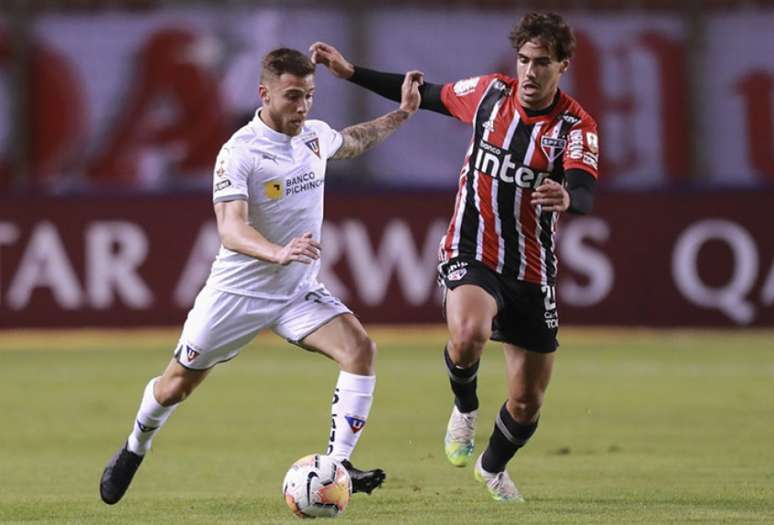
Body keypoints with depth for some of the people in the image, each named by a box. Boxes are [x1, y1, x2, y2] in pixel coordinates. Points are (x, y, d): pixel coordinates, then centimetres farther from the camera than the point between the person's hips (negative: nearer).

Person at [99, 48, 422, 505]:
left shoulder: (315, 136, 0)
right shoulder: (240, 153, -21)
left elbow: (351, 143, 27)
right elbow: (231, 229, -33)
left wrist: (401, 114, 18)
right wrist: (278, 254, -50)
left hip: (299, 293, 5)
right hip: (237, 291, -4)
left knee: (360, 348, -21)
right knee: (177, 385, 8)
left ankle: (337, 466, -20)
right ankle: (134, 449, 39)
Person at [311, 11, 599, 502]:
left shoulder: (576, 126, -12)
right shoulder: (490, 92, -4)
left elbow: (585, 193, -28)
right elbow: (430, 95, 14)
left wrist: (567, 197, -53)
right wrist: (350, 71, 14)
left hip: (532, 273, 1)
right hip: (471, 254, -1)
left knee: (527, 403, 8)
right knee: (468, 336, -35)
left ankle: (494, 468, 42)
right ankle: (465, 407, 0)